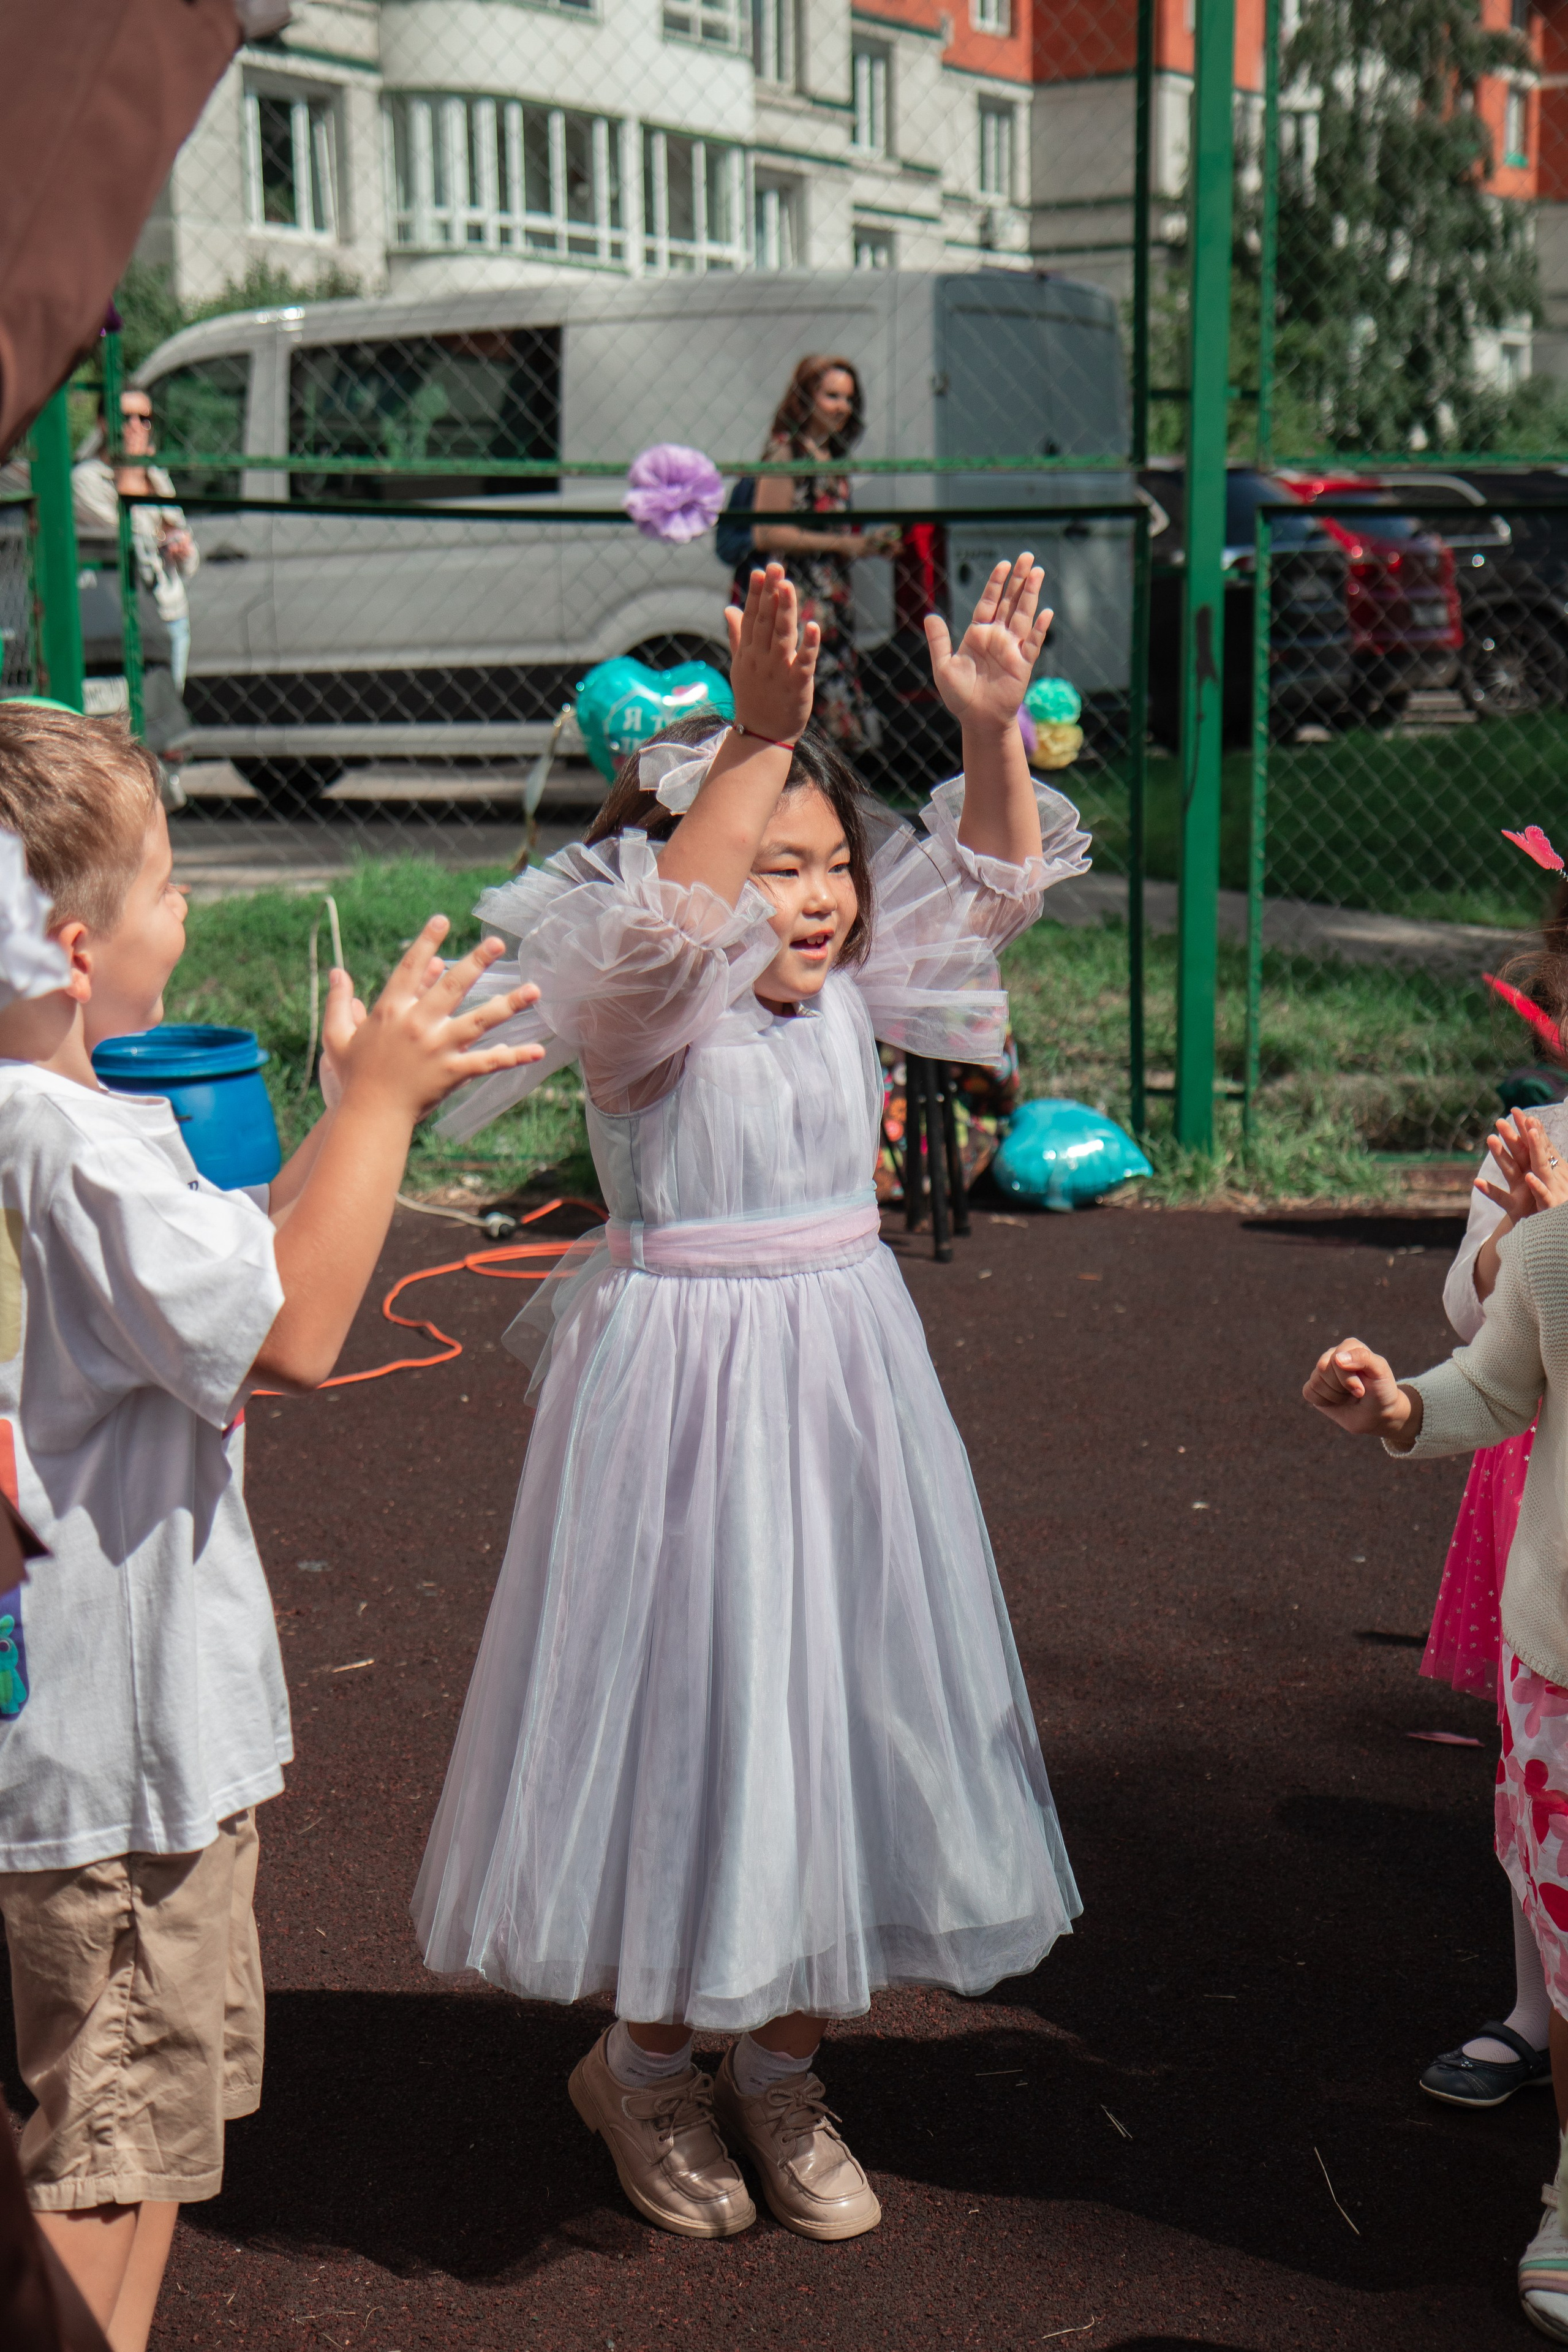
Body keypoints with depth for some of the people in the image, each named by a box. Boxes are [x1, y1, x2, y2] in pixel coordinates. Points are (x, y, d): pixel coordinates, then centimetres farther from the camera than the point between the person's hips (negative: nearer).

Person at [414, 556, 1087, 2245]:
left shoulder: (855, 992, 5)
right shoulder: (641, 1009, -12)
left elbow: (990, 884, -1)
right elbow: (662, 923, -33)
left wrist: (992, 729, -18)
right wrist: (759, 736, -43)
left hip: (844, 1372, 6)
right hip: (681, 1382, -6)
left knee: (840, 1691, 12)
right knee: (686, 1692, 4)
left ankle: (779, 2063, 31)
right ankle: (645, 2059, 28)